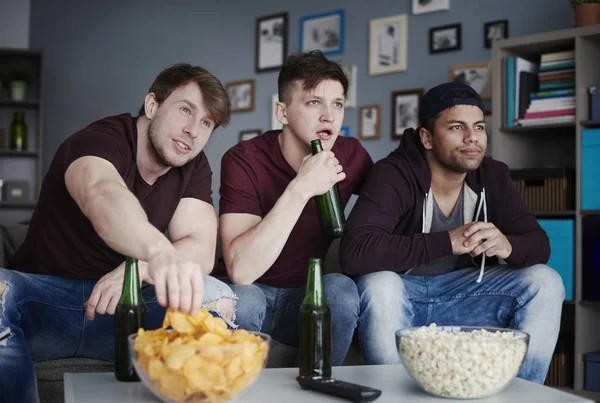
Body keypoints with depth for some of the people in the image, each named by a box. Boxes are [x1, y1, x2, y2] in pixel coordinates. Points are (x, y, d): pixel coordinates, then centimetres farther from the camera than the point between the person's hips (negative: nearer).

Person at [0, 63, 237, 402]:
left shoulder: (194, 166, 5)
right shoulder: (101, 140, -14)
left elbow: (202, 251, -9)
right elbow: (101, 195, -40)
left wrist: (137, 269, -30)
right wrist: (160, 252, -61)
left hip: (122, 303, 4)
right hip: (45, 295, -4)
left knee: (217, 297, -23)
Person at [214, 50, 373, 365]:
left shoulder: (351, 155, -7)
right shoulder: (244, 160, -20)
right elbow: (240, 270, -31)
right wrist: (300, 189, -35)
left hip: (306, 295, 4)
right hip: (248, 292, -4)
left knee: (340, 288, -27)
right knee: (243, 299, -35)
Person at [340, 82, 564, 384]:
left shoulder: (494, 176, -5)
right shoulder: (393, 175, -22)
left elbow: (538, 244, -4)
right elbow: (354, 252, -35)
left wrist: (508, 245, -30)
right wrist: (447, 242, -39)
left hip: (461, 293, 5)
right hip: (399, 297, -4)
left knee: (545, 282, -14)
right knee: (379, 285, -37)